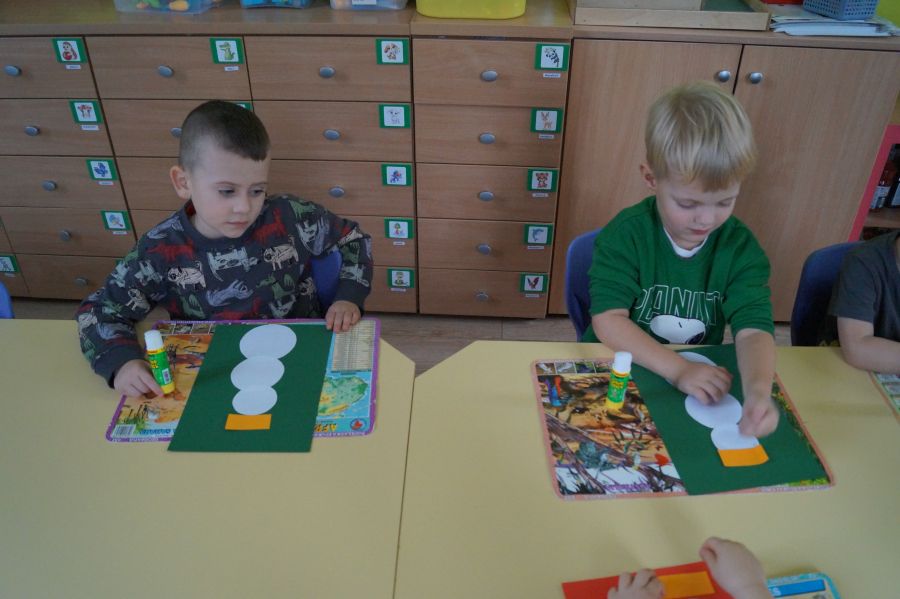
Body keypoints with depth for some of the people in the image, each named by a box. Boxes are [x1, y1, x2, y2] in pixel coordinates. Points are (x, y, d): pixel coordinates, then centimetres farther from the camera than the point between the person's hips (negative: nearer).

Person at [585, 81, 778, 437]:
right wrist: (678, 369, -30)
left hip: (703, 385, 3)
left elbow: (754, 328, -14)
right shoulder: (626, 234, -13)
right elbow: (608, 320, -19)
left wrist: (758, 388, -34)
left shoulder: (741, 248, -5)